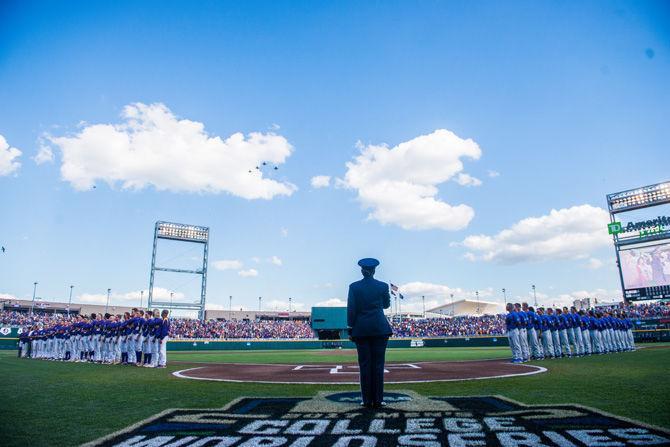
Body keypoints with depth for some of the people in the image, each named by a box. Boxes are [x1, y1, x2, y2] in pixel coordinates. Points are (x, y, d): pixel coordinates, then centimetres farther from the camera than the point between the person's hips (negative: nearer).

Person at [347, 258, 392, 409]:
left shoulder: (354, 287, -1)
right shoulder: (383, 286, 0)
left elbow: (351, 309, -3)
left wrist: (350, 329, 3)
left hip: (361, 329, 0)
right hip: (380, 328, 0)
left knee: (365, 364, 5)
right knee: (378, 364, 4)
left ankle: (367, 400, 7)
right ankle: (378, 400, 6)